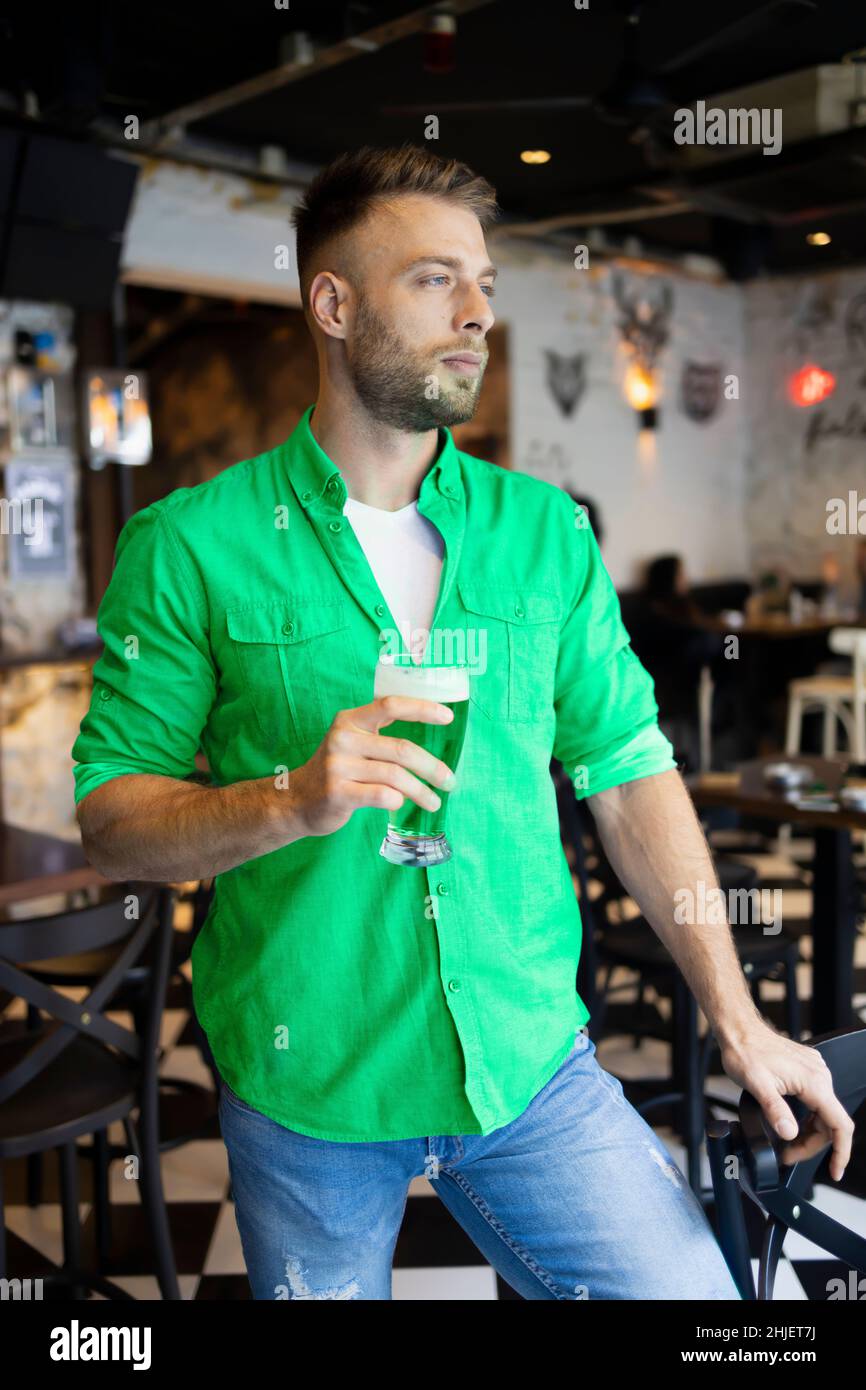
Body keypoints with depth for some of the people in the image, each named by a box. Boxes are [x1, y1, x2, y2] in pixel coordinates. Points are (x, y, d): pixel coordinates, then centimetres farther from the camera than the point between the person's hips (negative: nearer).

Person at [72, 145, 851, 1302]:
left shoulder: (545, 530, 3)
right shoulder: (190, 544, -6)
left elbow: (630, 773, 4)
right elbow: (111, 817, -5)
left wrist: (737, 1018, 0)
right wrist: (289, 801, -24)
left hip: (533, 1067, 2)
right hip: (303, 1085, -2)